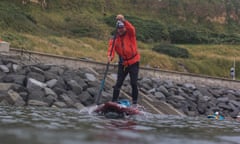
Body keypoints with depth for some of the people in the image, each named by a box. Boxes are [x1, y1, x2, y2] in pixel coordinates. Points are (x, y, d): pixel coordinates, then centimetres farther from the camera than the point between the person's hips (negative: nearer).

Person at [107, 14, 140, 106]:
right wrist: (110, 56, -38)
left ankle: (134, 102, 7)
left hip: (134, 63, -2)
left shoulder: (130, 34, -5)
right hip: (122, 63, 2)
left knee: (134, 83, -4)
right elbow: (111, 48, -15)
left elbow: (131, 28, -28)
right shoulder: (115, 39, 1)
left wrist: (123, 21, -44)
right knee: (118, 83, -1)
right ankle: (114, 101, 4)